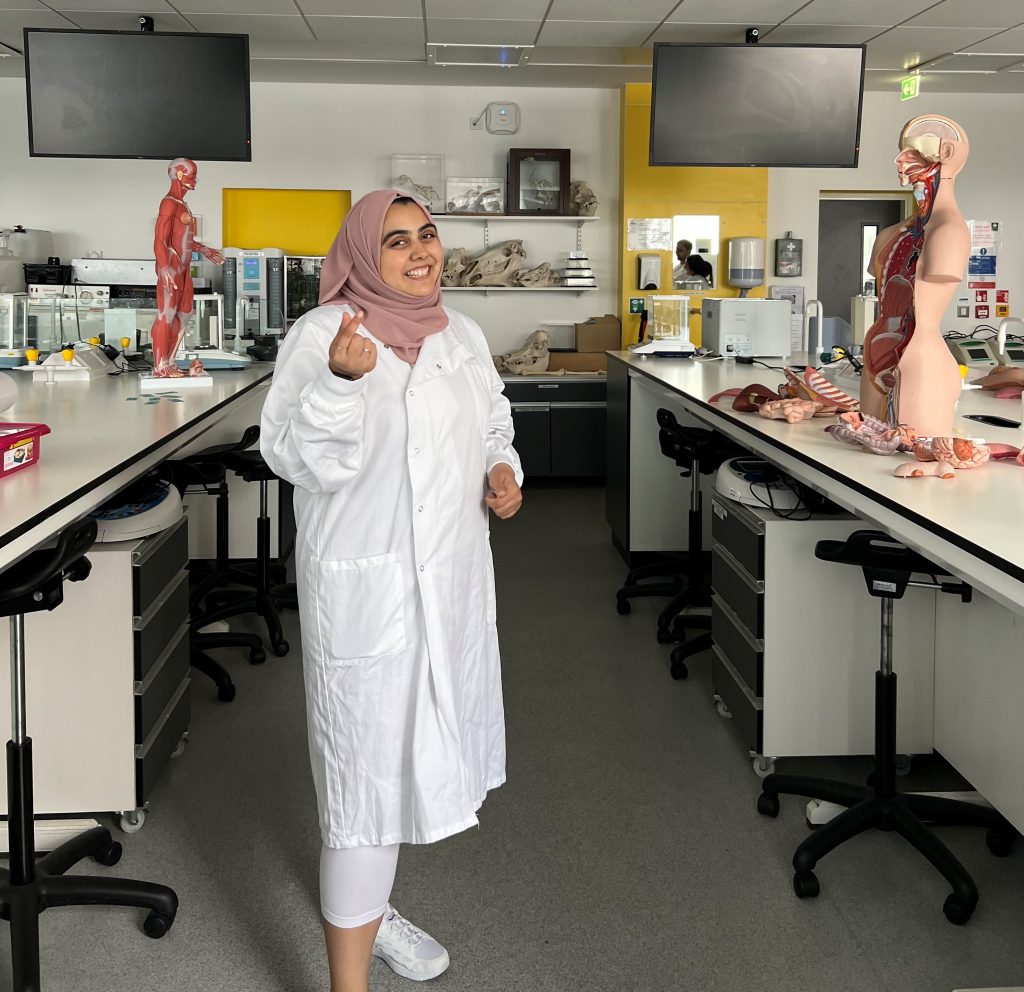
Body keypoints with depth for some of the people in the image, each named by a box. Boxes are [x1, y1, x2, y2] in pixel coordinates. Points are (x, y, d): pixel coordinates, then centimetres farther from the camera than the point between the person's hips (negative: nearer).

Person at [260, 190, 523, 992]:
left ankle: (370, 906, 43)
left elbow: (493, 423, 21)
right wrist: (340, 382, -35)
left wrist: (503, 469, 1)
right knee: (370, 757, -5)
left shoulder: (461, 334, 7)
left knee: (414, 743, 20)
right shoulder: (323, 335, -13)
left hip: (454, 577, 8)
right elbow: (295, 458, -20)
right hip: (366, 586, -7)